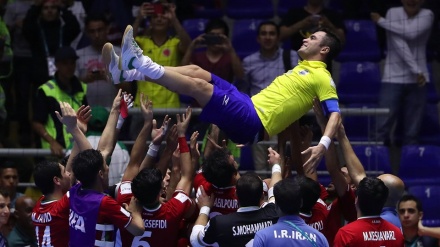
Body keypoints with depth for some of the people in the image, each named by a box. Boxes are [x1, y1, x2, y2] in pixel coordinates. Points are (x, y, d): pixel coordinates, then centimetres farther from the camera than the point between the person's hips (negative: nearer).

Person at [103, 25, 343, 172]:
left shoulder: (321, 77, -4)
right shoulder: (302, 69, 24)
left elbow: (335, 113, -16)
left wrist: (323, 145, -33)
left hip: (251, 123, -9)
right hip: (249, 105, 9)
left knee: (198, 85, -21)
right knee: (195, 71, 3)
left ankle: (141, 63, -19)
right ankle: (128, 71, -3)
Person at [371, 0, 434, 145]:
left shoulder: (427, 15, 3)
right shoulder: (393, 13, 0)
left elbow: (412, 33, -16)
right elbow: (399, 43, -11)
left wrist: (381, 21, -10)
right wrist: (416, 71, -19)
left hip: (416, 79, 1)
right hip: (393, 78, -1)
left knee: (413, 131, 1)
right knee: (383, 128, -8)